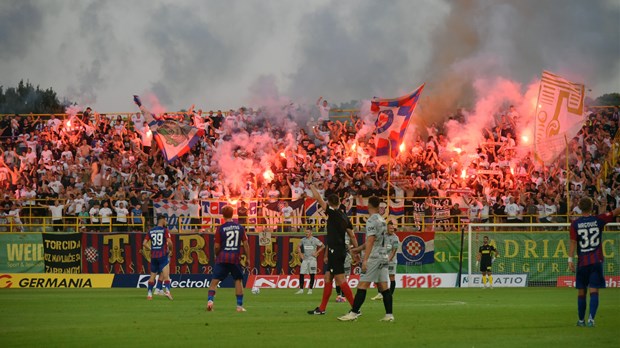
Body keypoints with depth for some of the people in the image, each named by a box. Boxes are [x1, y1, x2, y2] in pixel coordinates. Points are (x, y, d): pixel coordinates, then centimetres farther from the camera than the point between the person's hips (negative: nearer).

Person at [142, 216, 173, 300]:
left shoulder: (151, 231, 9)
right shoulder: (164, 230, -4)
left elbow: (144, 243, 5)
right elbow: (169, 242, -15)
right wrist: (170, 249, 4)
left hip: (153, 256, 4)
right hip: (163, 255, -4)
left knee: (152, 275, 15)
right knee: (166, 274, -12)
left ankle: (149, 293, 16)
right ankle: (167, 290, -32)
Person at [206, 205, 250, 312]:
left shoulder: (220, 228, -3)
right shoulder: (240, 227, 3)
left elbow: (216, 246, -2)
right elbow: (245, 244, 4)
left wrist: (216, 255, 18)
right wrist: (247, 258, 12)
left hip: (222, 258, -1)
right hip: (236, 258, 1)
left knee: (215, 280, 1)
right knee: (238, 280, 12)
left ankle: (210, 300, -16)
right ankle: (240, 306, 10)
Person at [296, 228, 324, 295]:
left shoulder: (315, 240, -4)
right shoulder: (303, 240, 8)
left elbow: (323, 246, 0)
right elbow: (299, 247, 22)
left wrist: (316, 253, -6)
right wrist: (301, 254, 8)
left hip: (312, 259, -4)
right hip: (305, 259, 4)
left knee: (312, 275, -2)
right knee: (301, 274, -2)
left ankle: (310, 289, 4)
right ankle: (301, 289, 3)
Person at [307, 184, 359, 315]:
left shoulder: (333, 213, -11)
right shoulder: (344, 217, 12)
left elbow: (318, 198, -8)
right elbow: (352, 236, 12)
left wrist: (312, 187, 9)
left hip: (335, 251, -9)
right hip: (340, 251, 9)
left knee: (340, 280, -10)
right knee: (327, 278, 14)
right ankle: (322, 309, 20)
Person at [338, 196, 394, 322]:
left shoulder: (371, 221, -10)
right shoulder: (382, 220, 16)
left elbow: (370, 241, -18)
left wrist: (365, 260, -20)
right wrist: (357, 249, 30)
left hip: (374, 258, -8)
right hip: (383, 257, 8)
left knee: (362, 286, -7)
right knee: (384, 287, 5)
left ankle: (353, 313, -9)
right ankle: (389, 315, 0)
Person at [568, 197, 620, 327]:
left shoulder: (575, 224, -2)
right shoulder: (599, 220, -1)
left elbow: (573, 243, -7)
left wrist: (570, 259, -5)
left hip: (582, 262, 1)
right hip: (597, 261, -1)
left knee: (581, 292, 10)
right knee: (594, 291, -4)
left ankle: (581, 320, 18)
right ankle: (591, 318, -19)